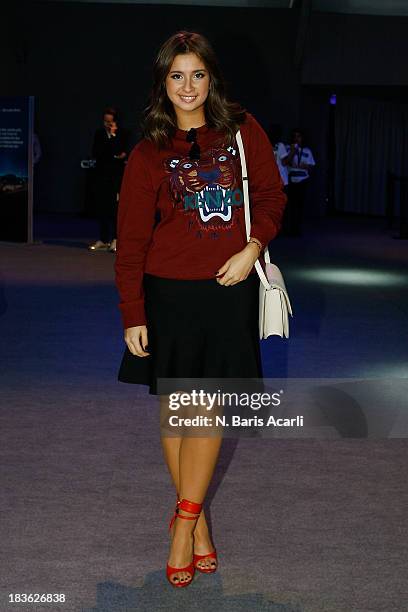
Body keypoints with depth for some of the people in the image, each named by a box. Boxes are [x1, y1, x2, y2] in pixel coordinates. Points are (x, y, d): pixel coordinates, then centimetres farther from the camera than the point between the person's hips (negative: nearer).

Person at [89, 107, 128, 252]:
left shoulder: (122, 134, 3)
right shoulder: (99, 134, 12)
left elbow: (122, 153, -9)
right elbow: (95, 154, 3)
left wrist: (113, 136, -8)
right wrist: (114, 156, -6)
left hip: (117, 175, -4)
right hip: (102, 174, 4)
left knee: (115, 206, -11)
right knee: (102, 207, 4)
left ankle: (115, 239, -9)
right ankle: (103, 240, 11)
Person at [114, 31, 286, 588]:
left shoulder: (241, 130, 4)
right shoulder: (148, 153, 1)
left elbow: (271, 194, 9)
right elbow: (131, 238, 0)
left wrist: (253, 247, -9)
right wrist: (133, 314, -5)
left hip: (230, 289, 0)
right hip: (169, 292, 0)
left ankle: (184, 522, 9)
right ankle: (198, 524, 16)